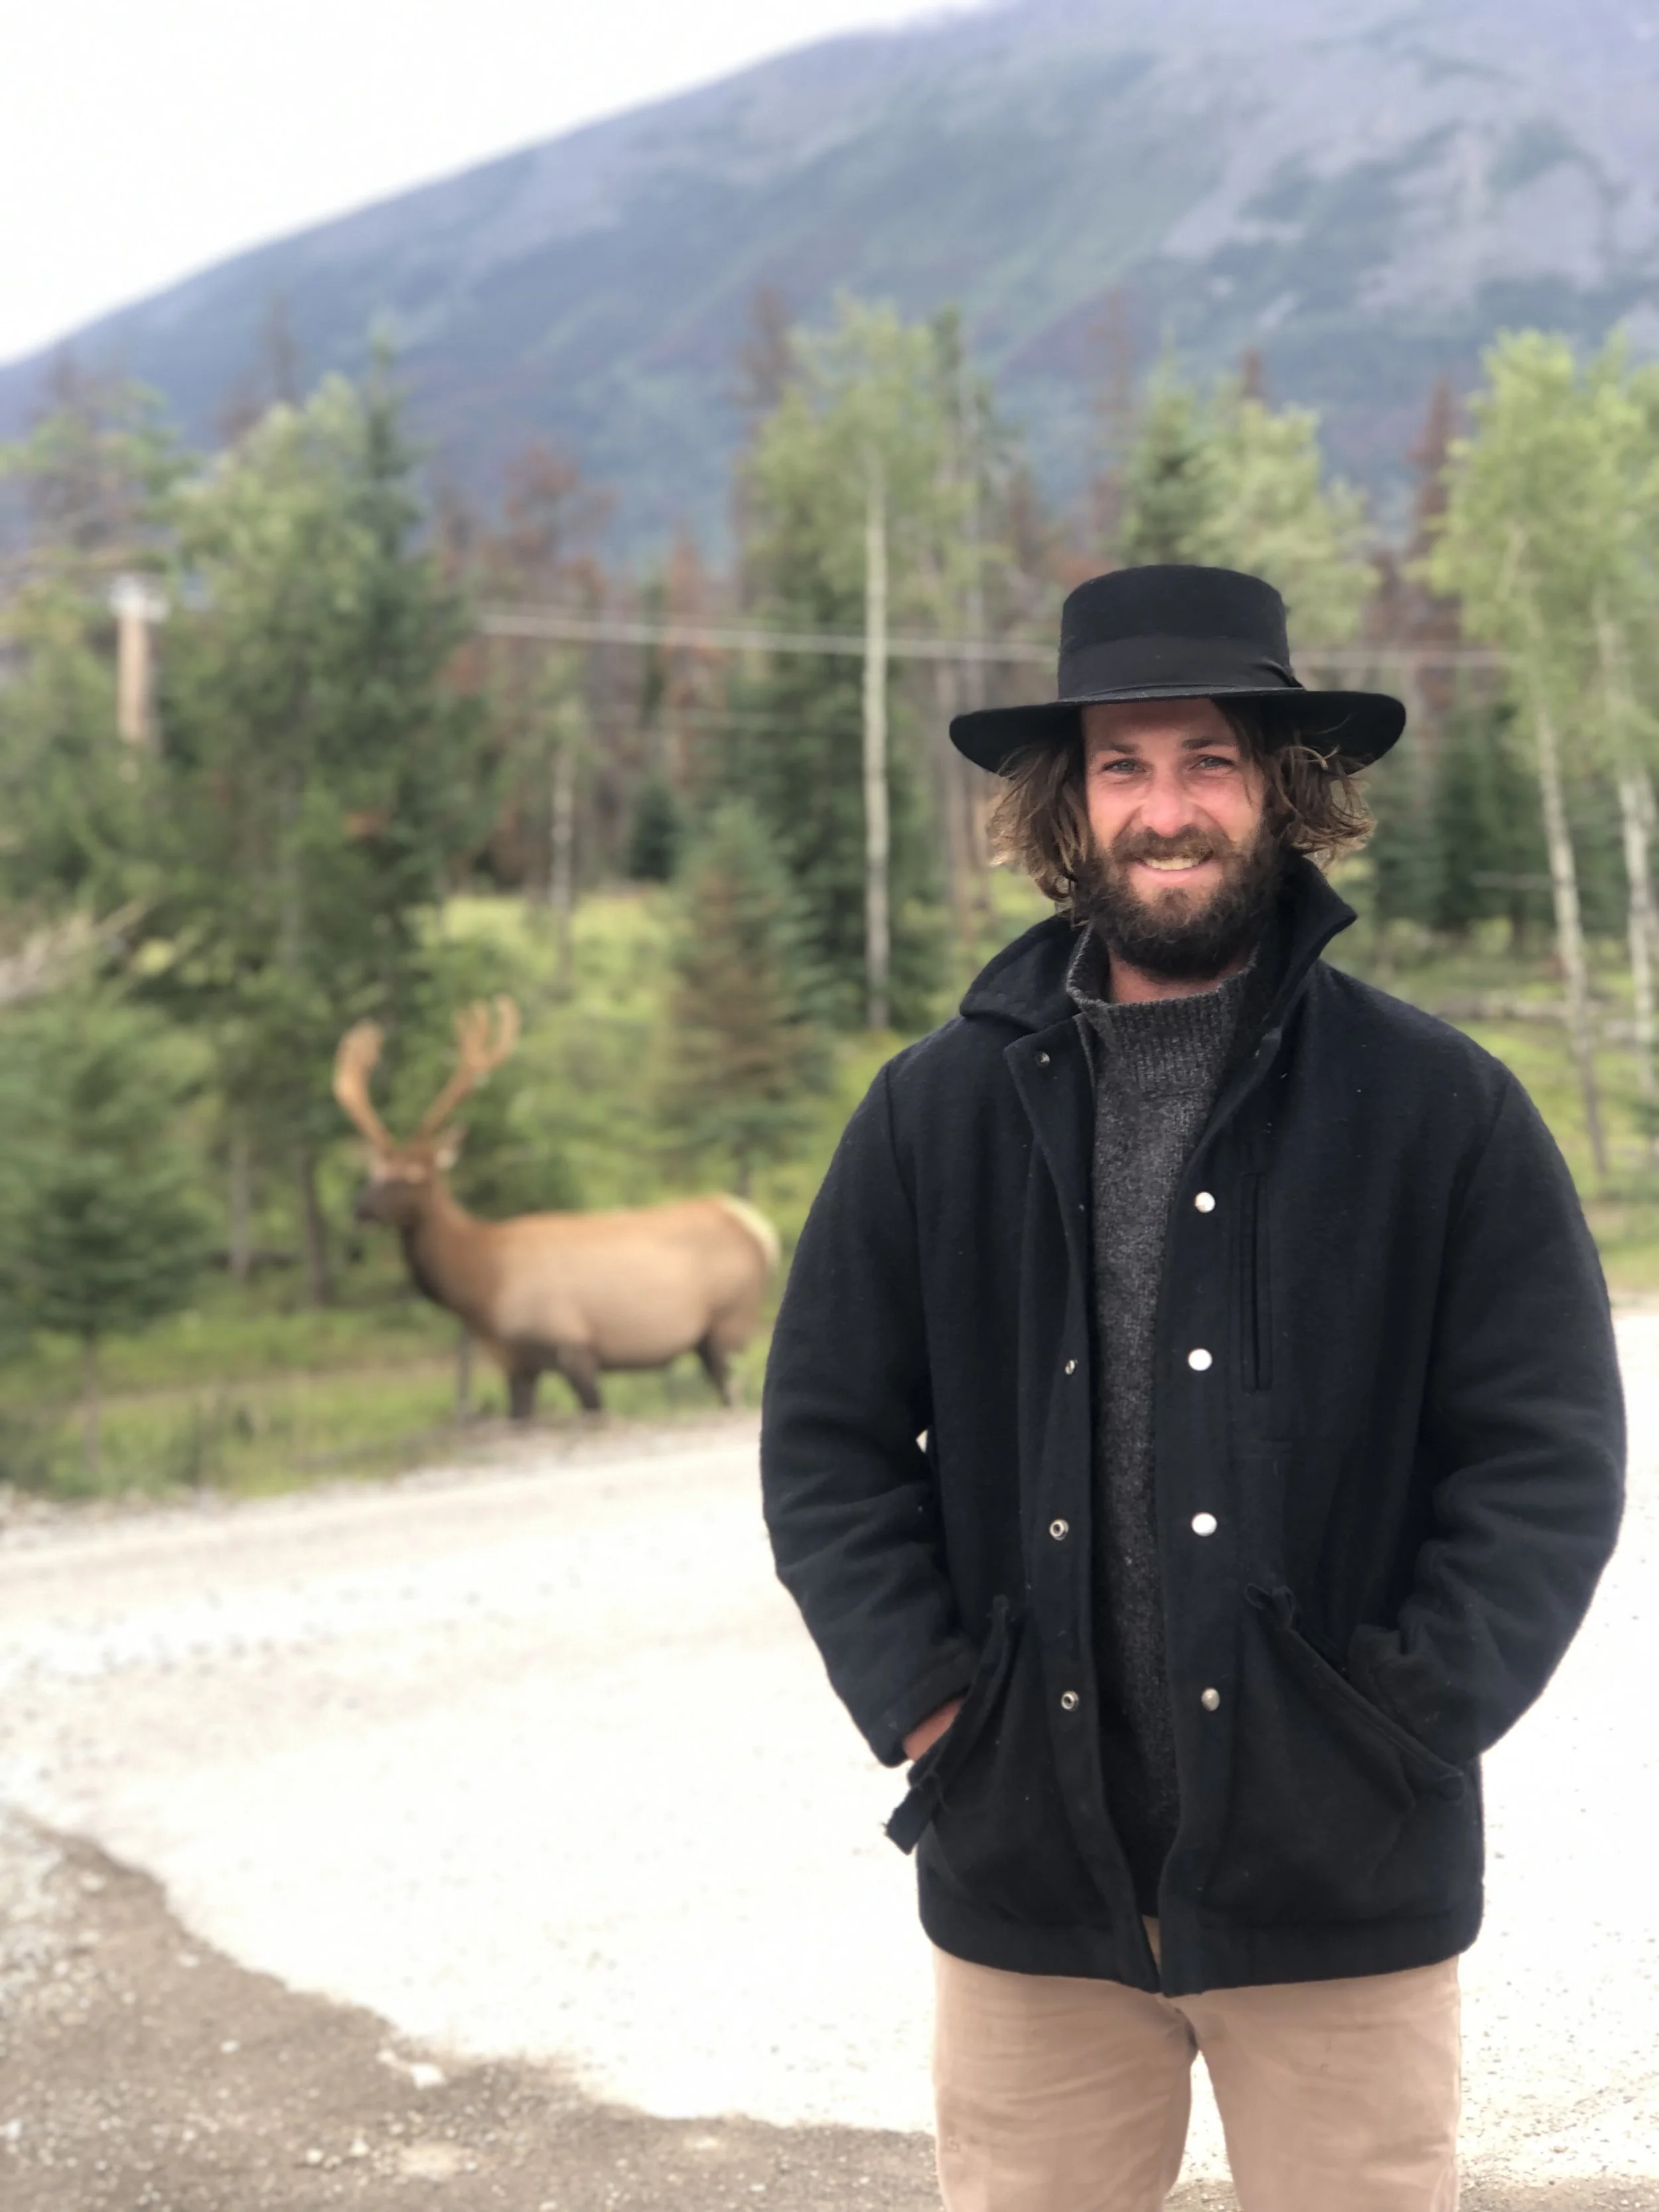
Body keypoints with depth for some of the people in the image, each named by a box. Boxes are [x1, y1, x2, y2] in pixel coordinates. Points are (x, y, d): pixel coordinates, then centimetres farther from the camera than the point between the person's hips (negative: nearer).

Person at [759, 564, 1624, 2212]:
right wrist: (924, 1700, -5)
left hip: (1340, 1885, -1)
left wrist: (1401, 1723, -10)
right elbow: (824, 1440, 7)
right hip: (1026, 1885, 2)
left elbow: (1552, 1456, -2)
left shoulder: (1443, 1110, 0)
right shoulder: (936, 1113, 5)